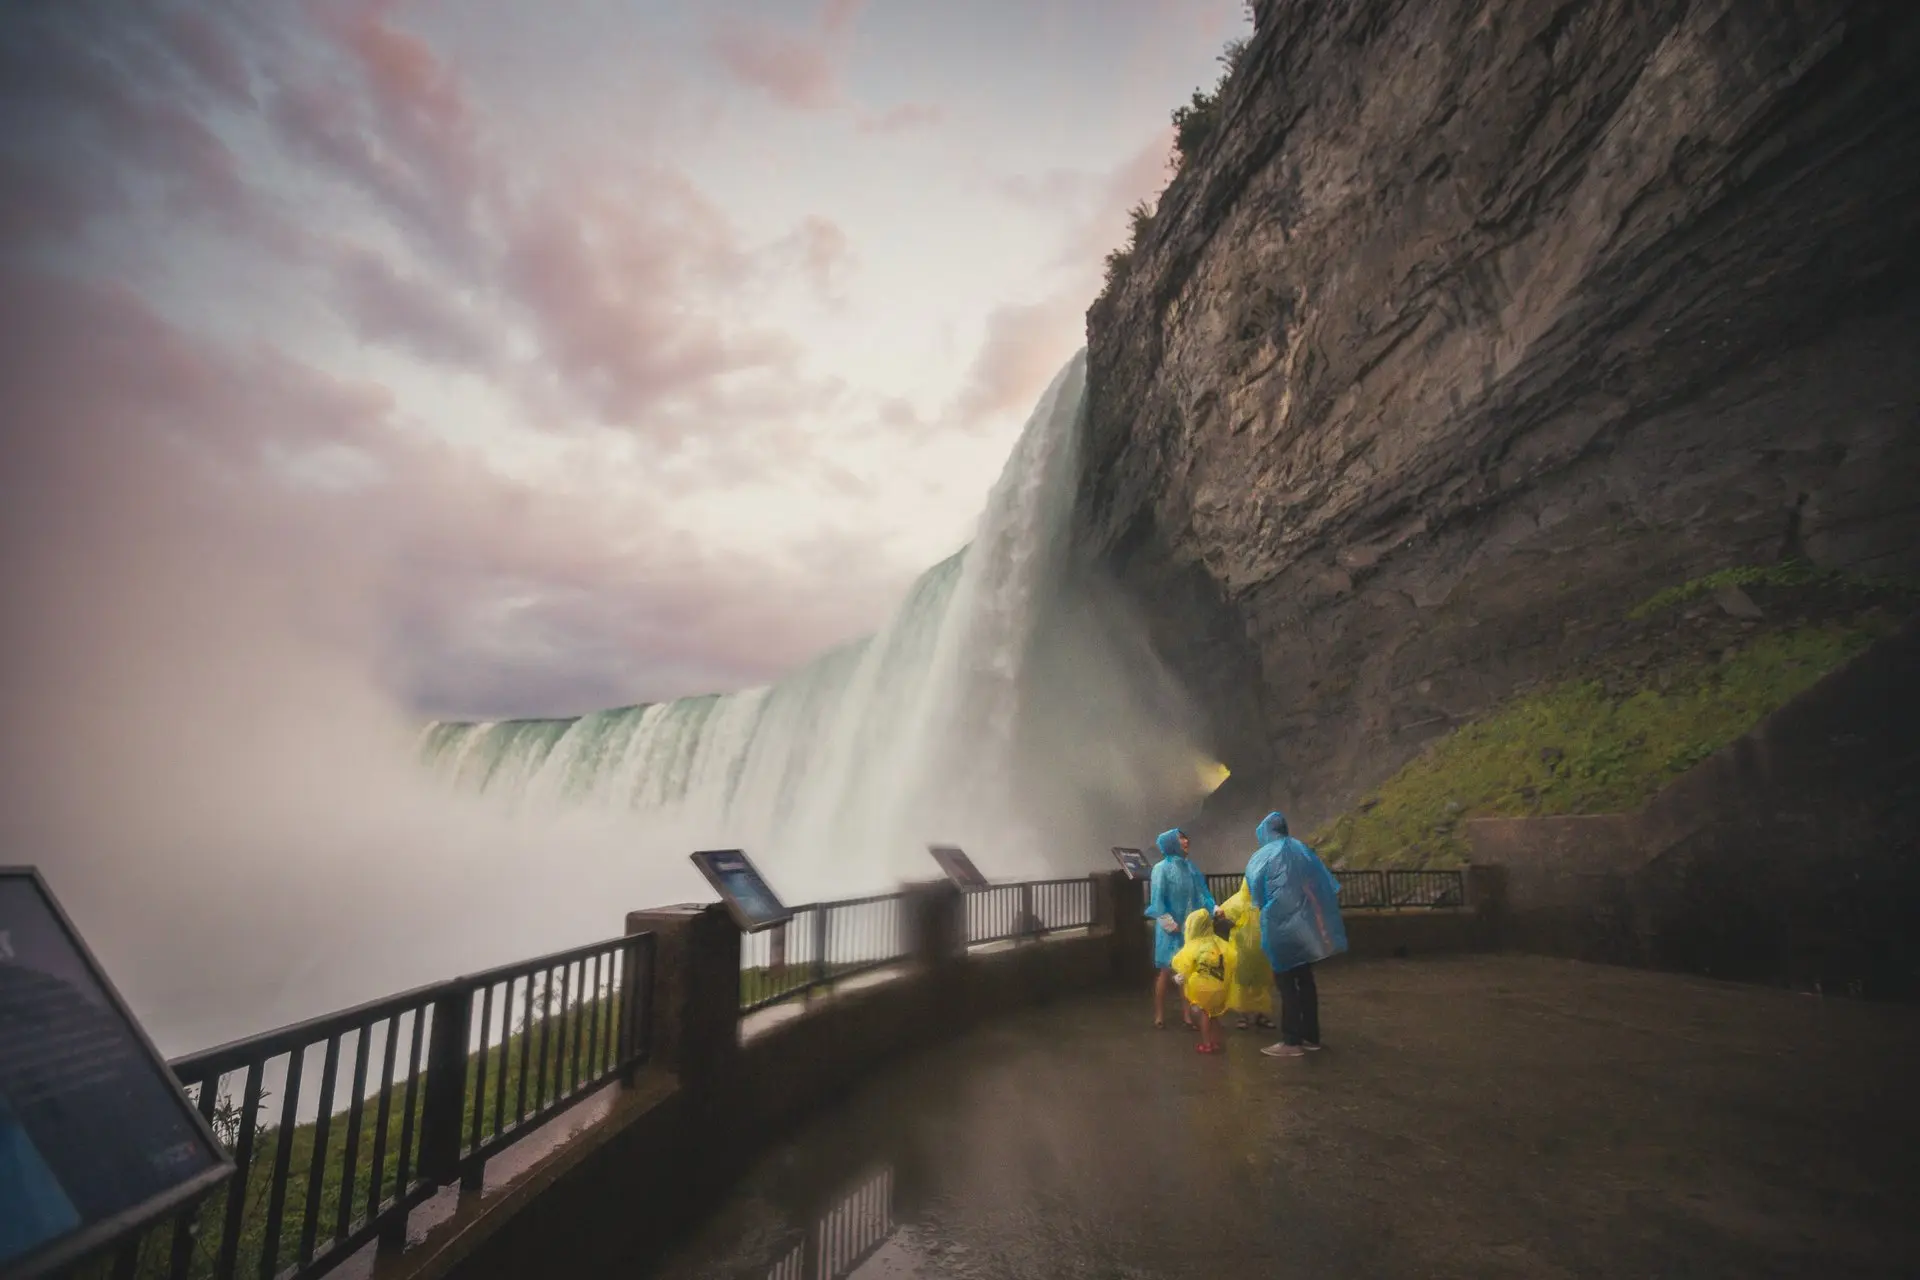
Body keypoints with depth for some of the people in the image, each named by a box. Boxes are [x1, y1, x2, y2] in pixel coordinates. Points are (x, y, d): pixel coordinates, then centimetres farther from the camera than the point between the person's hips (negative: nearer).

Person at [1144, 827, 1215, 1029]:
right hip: (1171, 930, -5)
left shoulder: (1191, 868, 10)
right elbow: (1157, 900, -12)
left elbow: (1202, 894, 9)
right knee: (1166, 971, 2)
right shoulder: (1162, 868, -8)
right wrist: (1170, 924, -17)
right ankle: (1159, 1015, 13)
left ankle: (1189, 1014, 19)